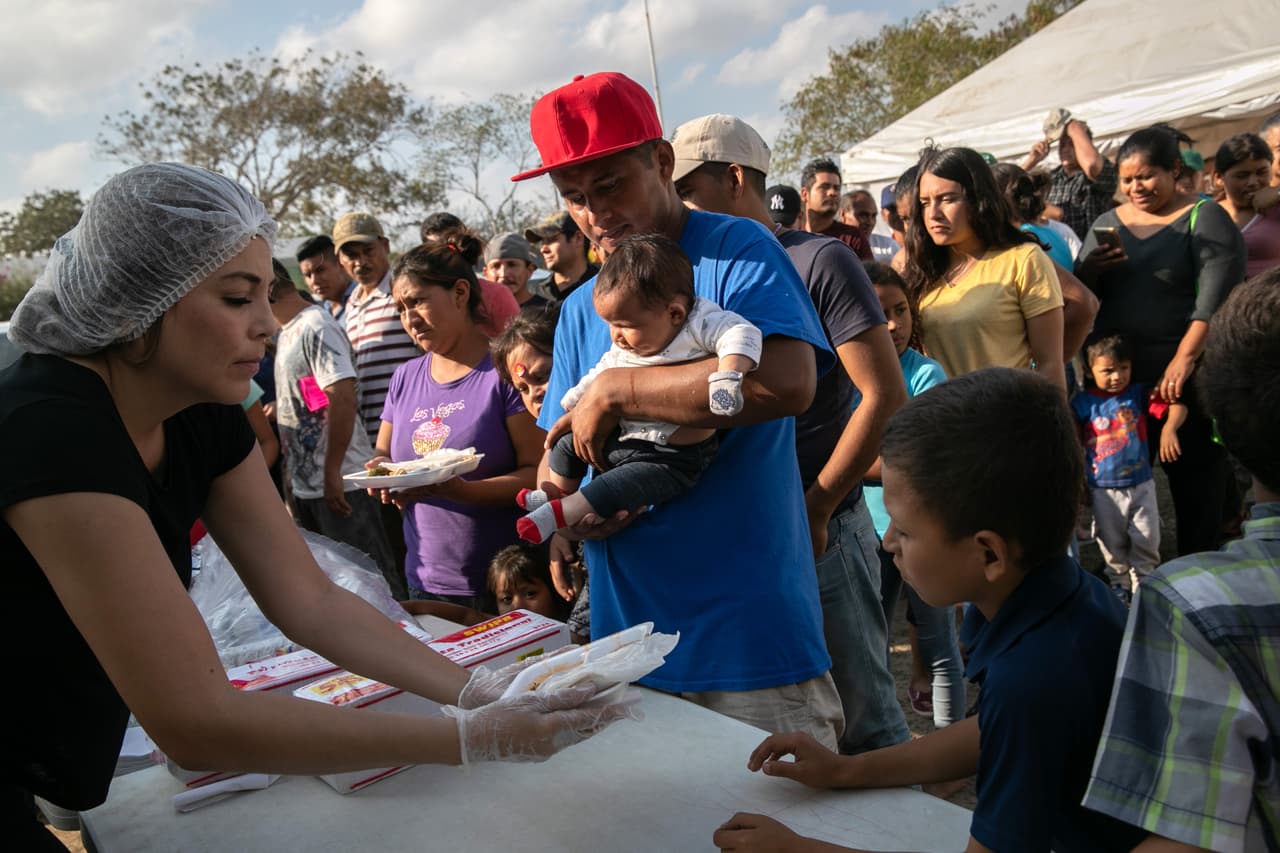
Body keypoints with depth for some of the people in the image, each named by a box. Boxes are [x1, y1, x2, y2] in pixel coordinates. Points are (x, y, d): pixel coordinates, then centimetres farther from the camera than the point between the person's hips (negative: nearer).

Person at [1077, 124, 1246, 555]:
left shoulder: (1204, 218, -2)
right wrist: (1090, 268, -10)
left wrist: (1185, 359, -26)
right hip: (1116, 371, 5)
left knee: (1195, 477, 0)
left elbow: (1217, 295, -14)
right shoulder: (1108, 223, 12)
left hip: (1183, 372, -4)